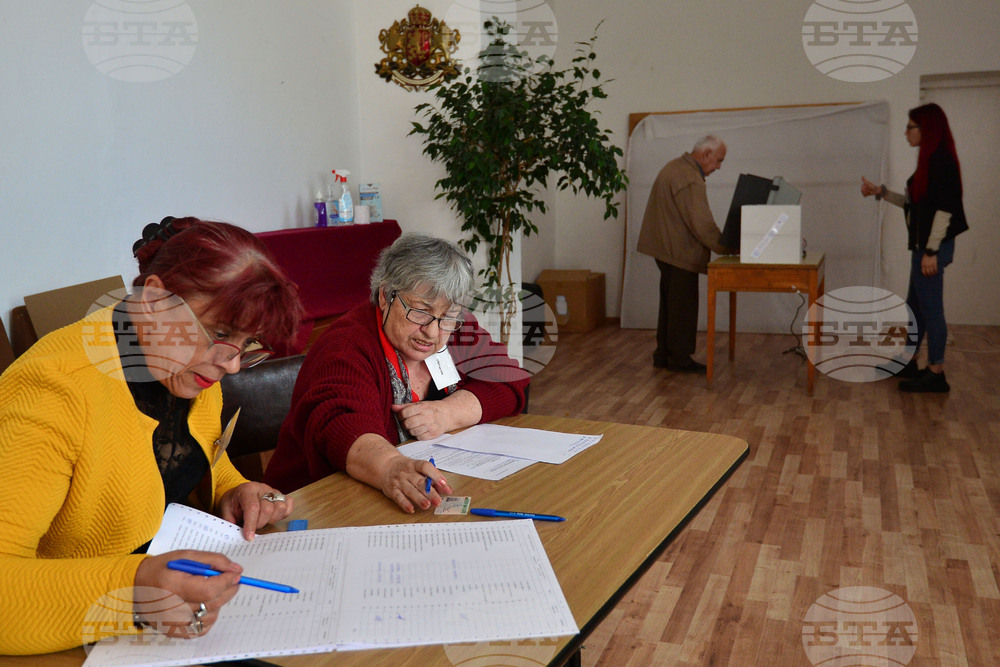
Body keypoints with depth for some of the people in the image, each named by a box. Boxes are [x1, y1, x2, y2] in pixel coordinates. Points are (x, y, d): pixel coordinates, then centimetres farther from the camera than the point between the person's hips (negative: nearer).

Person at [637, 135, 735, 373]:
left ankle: (663, 355, 22)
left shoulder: (674, 167, 14)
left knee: (670, 304, 16)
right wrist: (727, 249, -13)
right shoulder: (690, 179, -20)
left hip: (665, 247, 11)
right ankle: (680, 358, 5)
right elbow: (702, 224, -22)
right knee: (683, 306, -2)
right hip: (679, 251, -11)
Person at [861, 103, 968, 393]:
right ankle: (907, 362, 27)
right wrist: (881, 192, 14)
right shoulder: (931, 161, 14)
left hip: (933, 247, -10)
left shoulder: (941, 161, -16)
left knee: (930, 308, -4)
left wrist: (931, 251, -22)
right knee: (914, 306, 16)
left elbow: (945, 209, -21)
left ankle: (936, 375, 4)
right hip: (923, 244, 10)